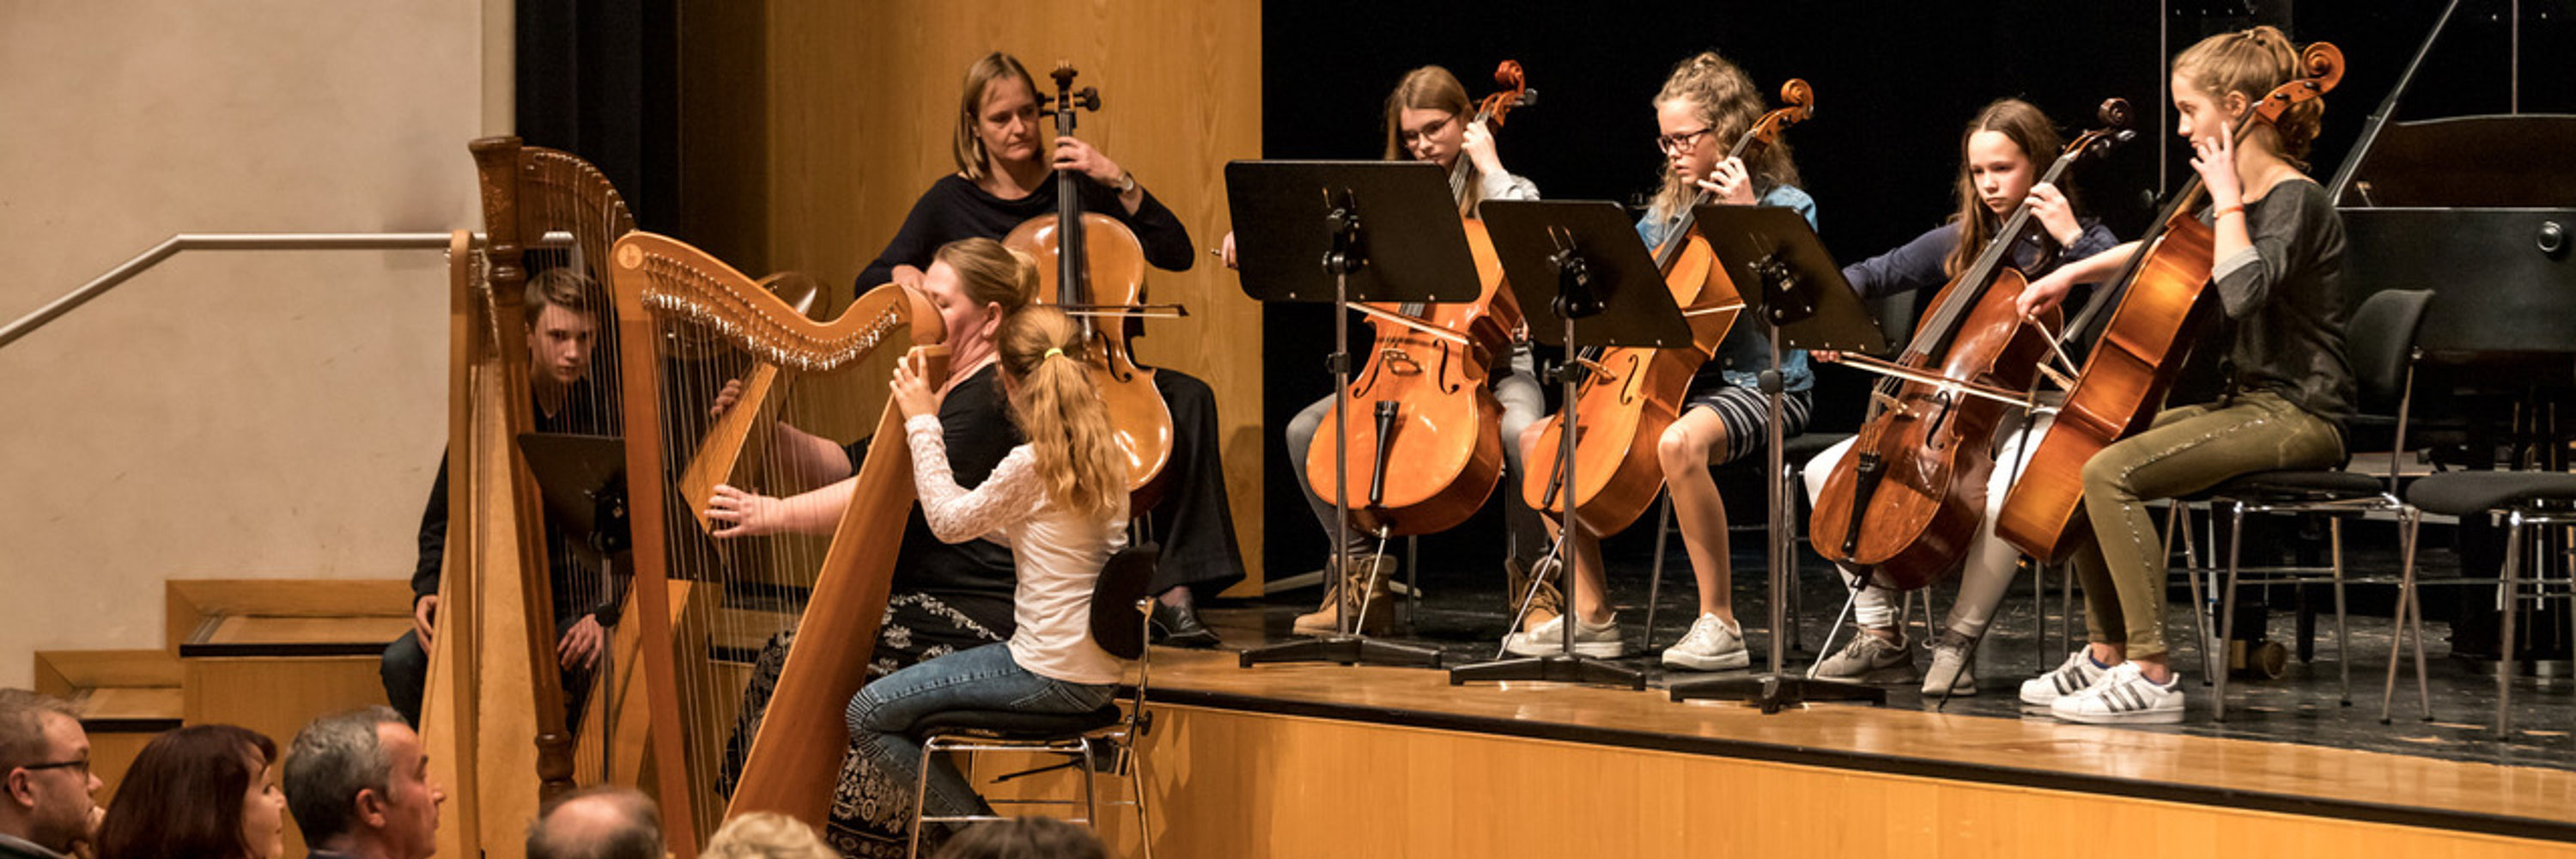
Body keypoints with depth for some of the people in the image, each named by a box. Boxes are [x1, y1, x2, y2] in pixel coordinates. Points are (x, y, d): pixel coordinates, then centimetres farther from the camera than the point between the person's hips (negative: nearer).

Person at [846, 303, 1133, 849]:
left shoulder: (1032, 465, -18)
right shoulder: (1106, 455, 7)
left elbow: (949, 522, -4)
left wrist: (924, 425, 5)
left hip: (1053, 677, -9)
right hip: (1100, 674, 9)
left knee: (868, 715, -3)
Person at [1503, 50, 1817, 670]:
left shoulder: (1785, 206, -4)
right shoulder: (1668, 212, 15)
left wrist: (1745, 217, -21)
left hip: (1763, 386, -8)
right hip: (1679, 381, 8)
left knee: (1679, 443, -40)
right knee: (1540, 440, 0)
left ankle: (1719, 624, -33)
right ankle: (1591, 617, 1)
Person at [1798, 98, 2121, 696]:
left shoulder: (2078, 241, -1)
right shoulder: (1959, 242, 13)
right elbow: (1877, 274, 13)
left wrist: (2073, 238, -20)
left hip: (2038, 415, -6)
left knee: (2006, 493, -40)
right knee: (1826, 472, -8)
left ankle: (1958, 640, -23)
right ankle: (1879, 632, -2)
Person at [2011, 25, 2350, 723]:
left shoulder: (2296, 202, -14)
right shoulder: (2243, 201, 15)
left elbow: (2241, 292, -31)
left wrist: (2227, 198, -20)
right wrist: (2074, 272, 24)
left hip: (2299, 416, -10)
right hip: (2250, 404, 10)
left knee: (2111, 472, -25)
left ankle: (2152, 677, -26)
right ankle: (2107, 653, 13)